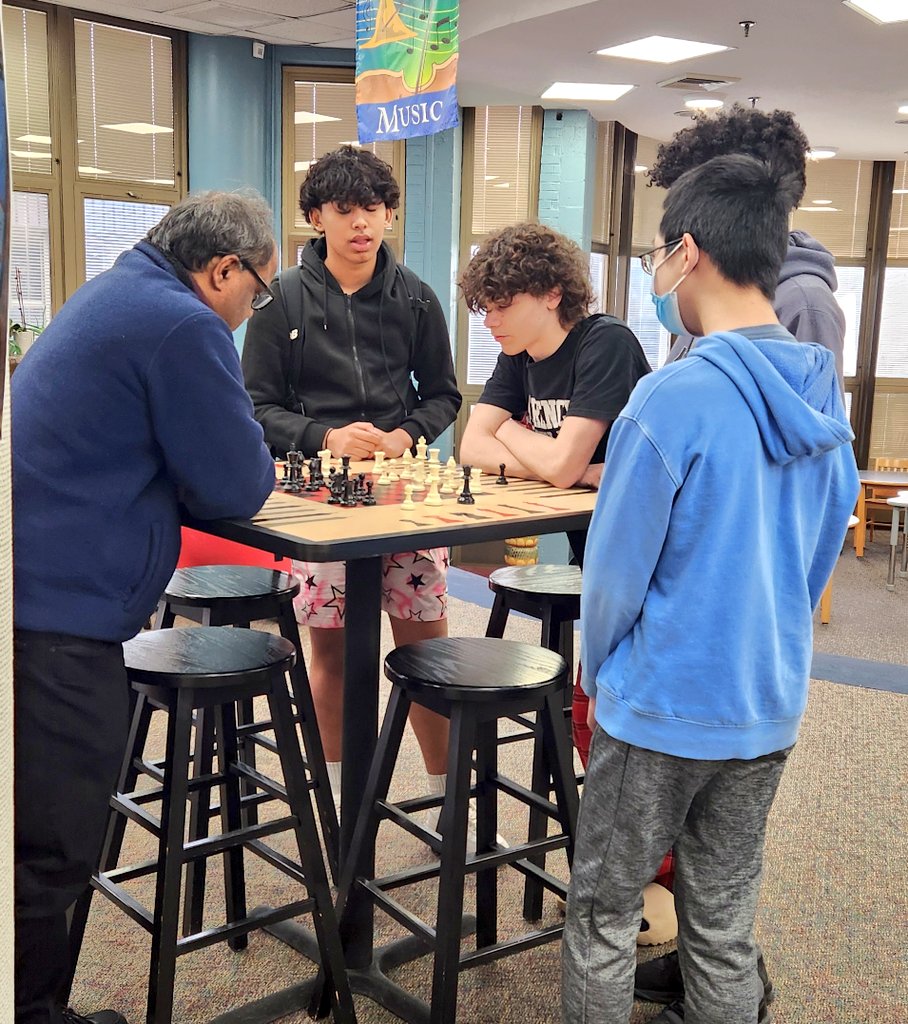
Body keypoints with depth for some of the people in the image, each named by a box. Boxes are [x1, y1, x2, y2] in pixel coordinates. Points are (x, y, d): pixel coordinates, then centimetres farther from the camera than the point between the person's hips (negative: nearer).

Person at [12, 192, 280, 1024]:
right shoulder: (183, 325, -14)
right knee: (52, 845, 1)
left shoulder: (118, 294, 18)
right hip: (58, 608, -10)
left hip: (42, 595, 10)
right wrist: (262, 469, 10)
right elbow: (235, 490, -11)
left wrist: (245, 465, 10)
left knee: (49, 834, 19)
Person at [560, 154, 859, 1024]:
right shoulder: (822, 399, 1)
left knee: (602, 917, 12)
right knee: (725, 924, 18)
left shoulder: (674, 398, -20)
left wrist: (599, 673, 3)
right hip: (769, 707, 6)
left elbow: (615, 569, -14)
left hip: (662, 706, -6)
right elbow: (820, 555, 10)